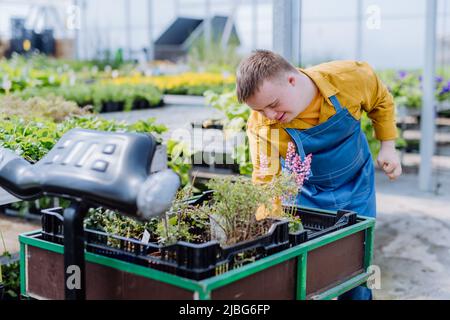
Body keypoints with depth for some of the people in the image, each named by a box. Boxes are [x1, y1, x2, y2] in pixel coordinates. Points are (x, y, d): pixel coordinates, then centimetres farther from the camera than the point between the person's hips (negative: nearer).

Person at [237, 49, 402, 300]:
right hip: (306, 197, 0)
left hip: (357, 188, 1)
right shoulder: (261, 126, -28)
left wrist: (388, 147, -6)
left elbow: (382, 102, -5)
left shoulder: (351, 77, -27)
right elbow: (266, 182, -25)